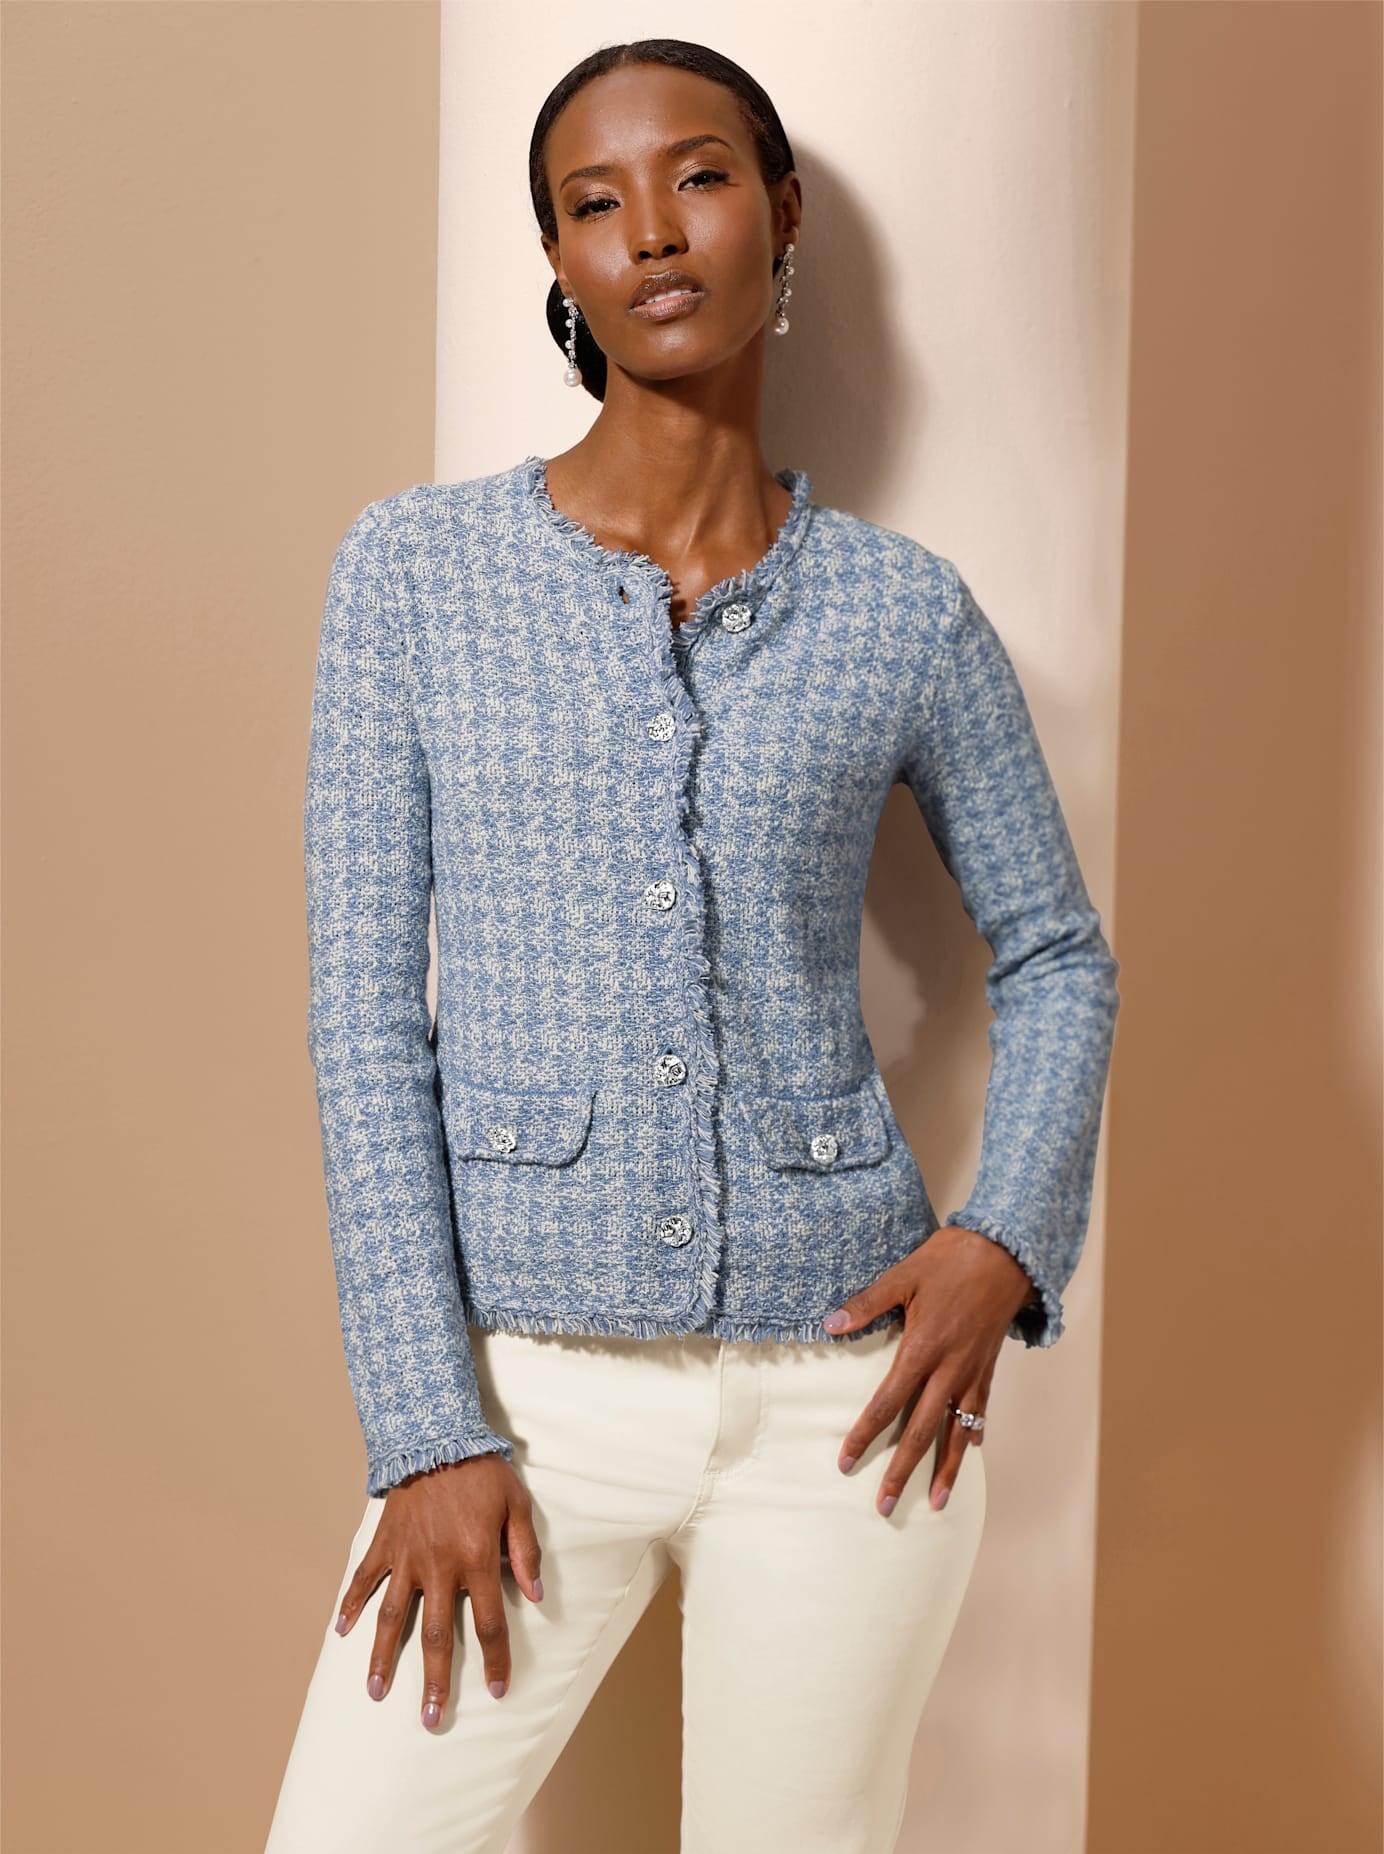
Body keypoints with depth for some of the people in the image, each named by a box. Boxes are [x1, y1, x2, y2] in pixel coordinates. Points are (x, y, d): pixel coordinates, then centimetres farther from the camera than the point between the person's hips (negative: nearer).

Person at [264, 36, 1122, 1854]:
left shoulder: (904, 611, 1)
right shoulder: (414, 570, -1)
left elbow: (1057, 956, 12)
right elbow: (366, 1002, -4)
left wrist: (1009, 1238, -5)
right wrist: (426, 1429, -7)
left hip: (845, 1394, 1)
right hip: (528, 1391, 0)